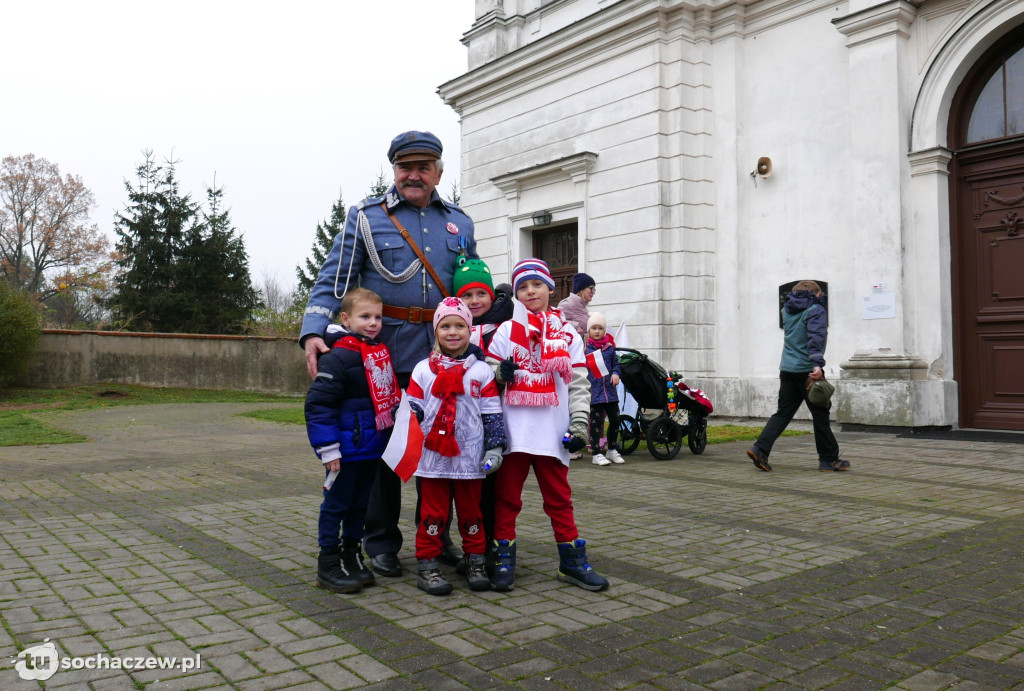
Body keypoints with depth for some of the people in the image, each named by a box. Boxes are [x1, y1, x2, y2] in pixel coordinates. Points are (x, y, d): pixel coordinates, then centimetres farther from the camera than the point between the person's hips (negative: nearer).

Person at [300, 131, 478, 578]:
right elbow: (333, 280, -2)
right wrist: (313, 332, -17)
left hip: (444, 354, 3)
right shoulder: (366, 217, 3)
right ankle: (381, 543, 20)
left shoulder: (459, 224, 14)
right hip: (384, 353, -3)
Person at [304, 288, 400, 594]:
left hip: (372, 447, 8)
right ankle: (329, 565, 15)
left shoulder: (381, 353, 10)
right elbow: (319, 404, -19)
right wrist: (328, 449, -20)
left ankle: (352, 557, 30)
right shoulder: (339, 357, -16)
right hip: (347, 450, -8)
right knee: (336, 503, 4)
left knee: (360, 503, 17)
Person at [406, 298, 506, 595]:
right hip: (432, 456, 0)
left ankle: (475, 562, 23)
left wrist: (494, 448, -2)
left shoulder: (482, 371, 2)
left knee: (471, 511, 11)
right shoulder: (423, 370, 3)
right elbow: (411, 412, 5)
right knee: (433, 512, 5)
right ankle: (428, 565, 13)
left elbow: (492, 415, 2)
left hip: (470, 457, 0)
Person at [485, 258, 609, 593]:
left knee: (559, 497, 10)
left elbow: (578, 383, 4)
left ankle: (572, 561, 19)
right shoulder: (507, 331, 4)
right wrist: (501, 372, -18)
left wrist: (579, 422, -5)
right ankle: (503, 558, 17)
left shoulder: (568, 335, 7)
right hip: (513, 431, -1)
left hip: (553, 433, 1)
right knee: (507, 496, 6)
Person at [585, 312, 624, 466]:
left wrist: (616, 374, -2)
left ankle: (612, 450, 27)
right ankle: (596, 454, 10)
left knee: (615, 420, 8)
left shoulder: (609, 347, 10)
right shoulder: (585, 347, -2)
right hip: (593, 391, -4)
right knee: (596, 422, -1)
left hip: (610, 391, 4)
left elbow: (616, 363, 18)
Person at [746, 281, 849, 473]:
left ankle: (760, 449, -6)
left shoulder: (787, 310, 15)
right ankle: (829, 459, 13)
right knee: (820, 415, 4)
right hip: (807, 370, -6)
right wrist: (817, 363, -29)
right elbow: (816, 337, -20)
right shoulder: (816, 310, -6)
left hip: (787, 369, 6)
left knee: (783, 412, 8)